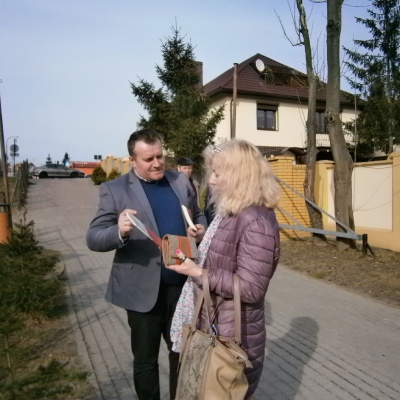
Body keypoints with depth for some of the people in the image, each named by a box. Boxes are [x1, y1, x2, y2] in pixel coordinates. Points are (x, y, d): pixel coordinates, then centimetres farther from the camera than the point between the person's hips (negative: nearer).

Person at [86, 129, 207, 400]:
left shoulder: (181, 181, 4)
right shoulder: (115, 189, -9)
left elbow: (198, 215, 16)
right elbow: (93, 238, -13)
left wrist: (202, 230, -8)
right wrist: (119, 231, -35)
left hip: (182, 284, 4)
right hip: (143, 289, -3)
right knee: (145, 359, 16)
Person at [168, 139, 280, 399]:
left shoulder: (256, 223, -26)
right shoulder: (233, 211, 5)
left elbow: (251, 289, -26)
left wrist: (198, 273, -26)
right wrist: (195, 258, 3)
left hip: (236, 337, -9)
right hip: (216, 327, 9)